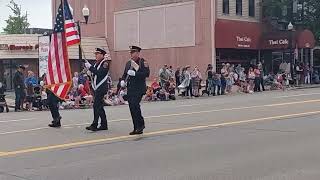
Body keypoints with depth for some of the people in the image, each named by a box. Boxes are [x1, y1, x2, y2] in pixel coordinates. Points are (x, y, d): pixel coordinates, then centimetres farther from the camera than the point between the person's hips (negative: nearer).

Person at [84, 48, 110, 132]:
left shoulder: (105, 63, -9)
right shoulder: (97, 63, 16)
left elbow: (99, 73, -21)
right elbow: (94, 74, 15)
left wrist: (90, 67, -19)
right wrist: (88, 66, 1)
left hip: (101, 88, -9)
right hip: (97, 88, 9)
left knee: (96, 105, -13)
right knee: (99, 106, 11)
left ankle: (94, 125, -13)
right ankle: (104, 125, 18)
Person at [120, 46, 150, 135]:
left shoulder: (143, 62, -4)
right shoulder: (128, 63, 17)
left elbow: (147, 73, -16)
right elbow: (125, 74, 24)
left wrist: (135, 73, -22)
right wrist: (123, 80, 3)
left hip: (139, 89, -7)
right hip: (130, 89, 7)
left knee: (135, 105, -20)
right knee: (132, 108, 6)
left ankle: (140, 125, -4)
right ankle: (136, 128, 13)